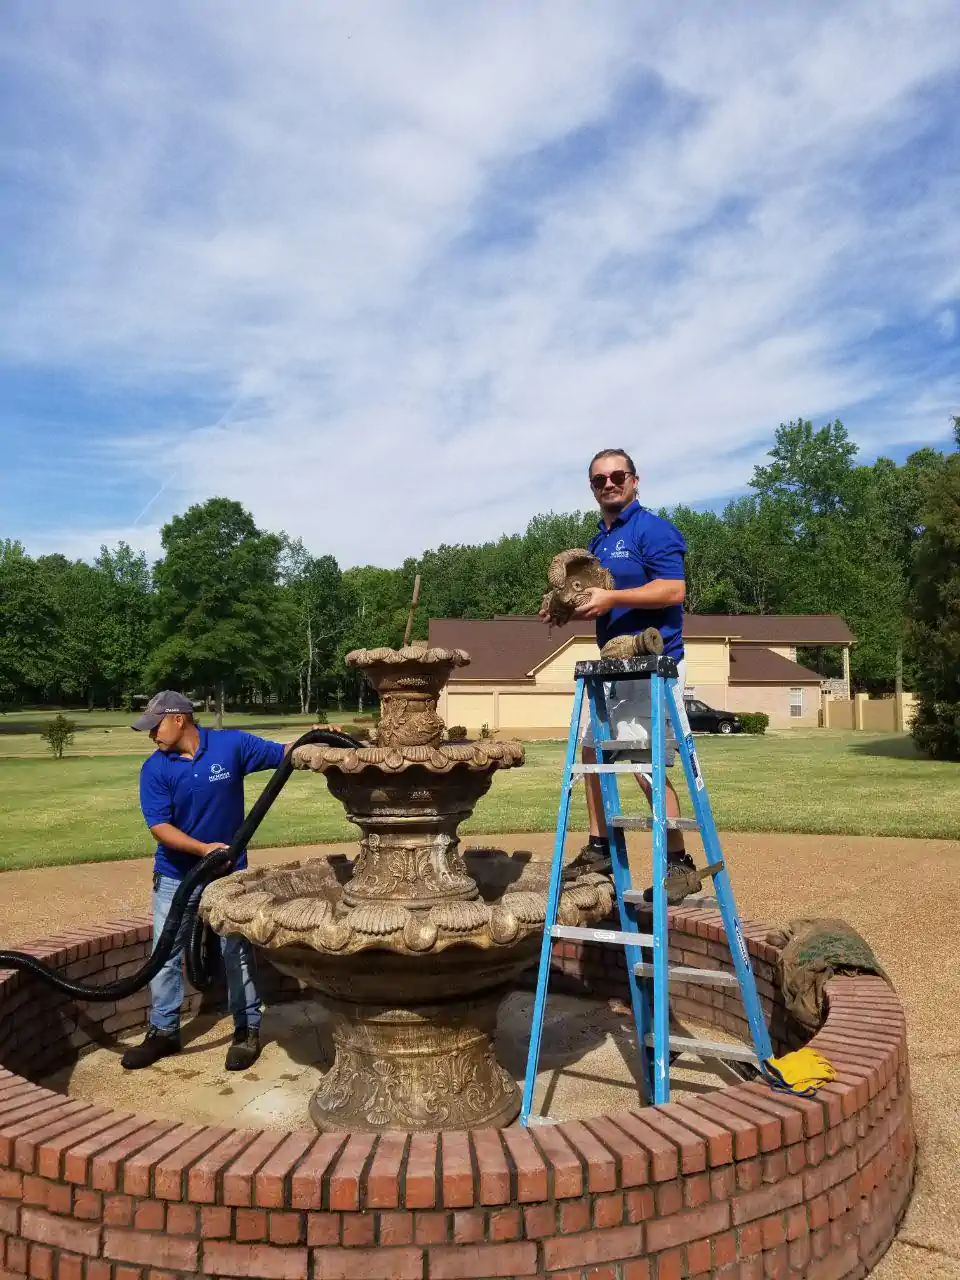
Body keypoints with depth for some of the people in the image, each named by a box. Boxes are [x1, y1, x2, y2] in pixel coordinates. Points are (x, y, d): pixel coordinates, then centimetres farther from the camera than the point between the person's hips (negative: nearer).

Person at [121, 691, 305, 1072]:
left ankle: (247, 1030, 21)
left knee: (237, 953, 7)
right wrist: (203, 848, -30)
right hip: (174, 876, 2)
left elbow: (283, 753, -6)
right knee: (165, 955, 9)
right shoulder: (154, 769, -9)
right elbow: (159, 826, -16)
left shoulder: (231, 744, -12)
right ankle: (163, 1032, 25)